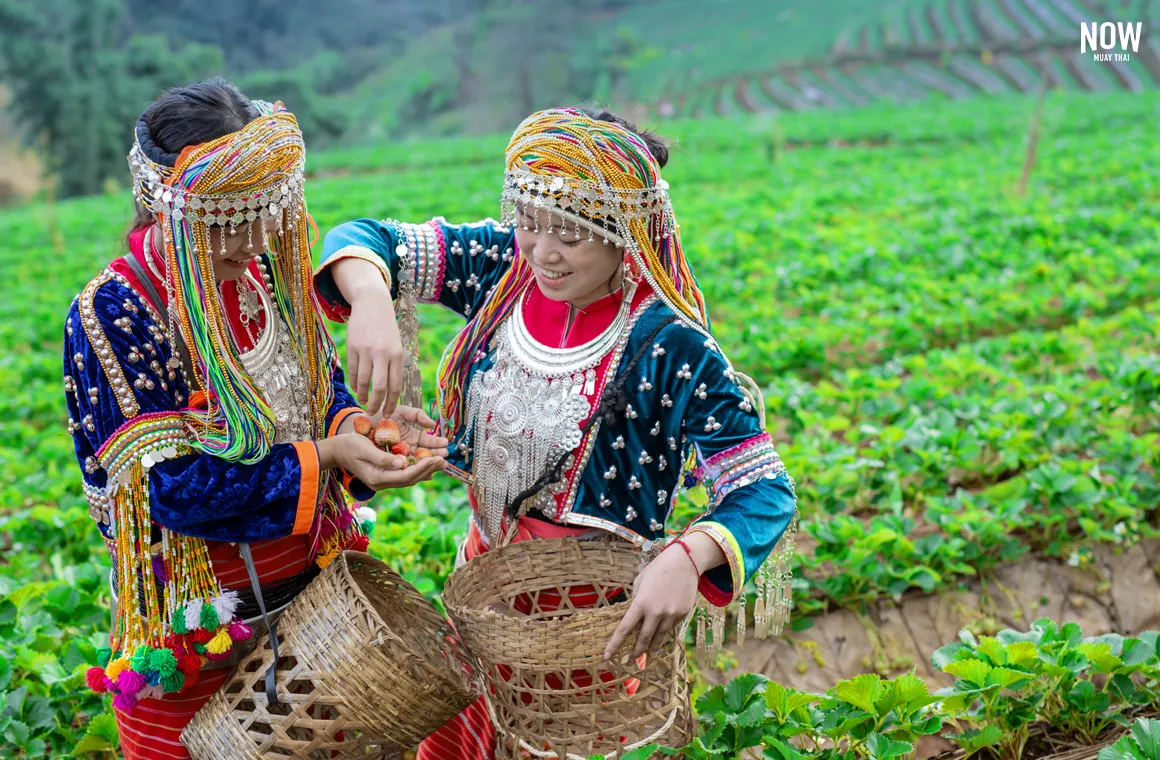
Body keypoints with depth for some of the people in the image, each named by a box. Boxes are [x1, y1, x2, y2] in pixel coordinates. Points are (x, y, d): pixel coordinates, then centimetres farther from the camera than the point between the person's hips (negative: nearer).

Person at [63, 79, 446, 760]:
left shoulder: (268, 275, -1)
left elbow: (321, 389, 7)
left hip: (310, 595, 6)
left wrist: (361, 426, -16)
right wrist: (324, 458, -27)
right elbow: (174, 485, -24)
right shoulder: (112, 316, -20)